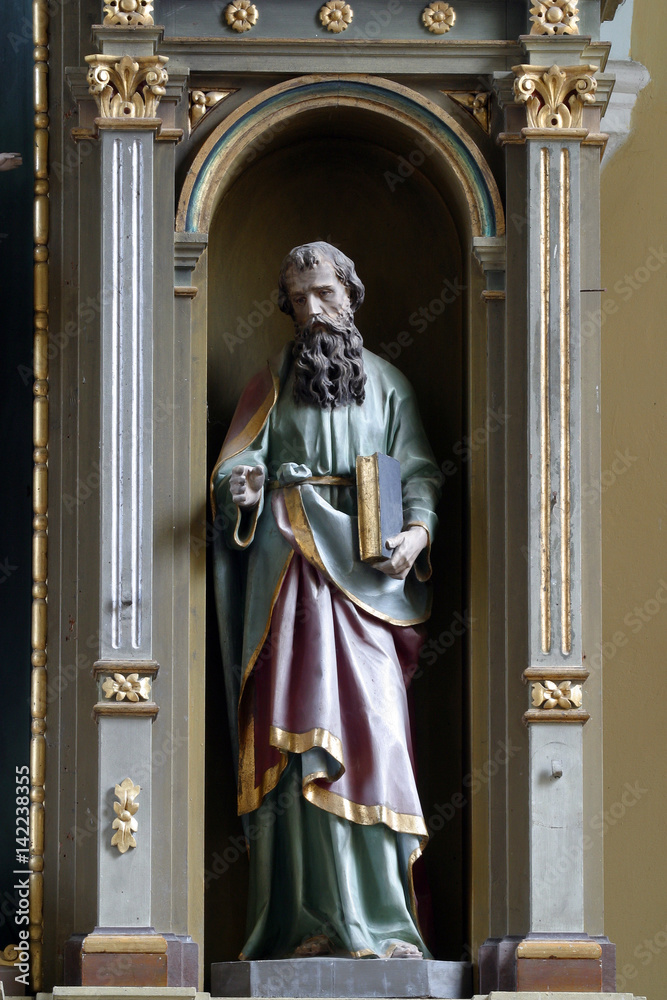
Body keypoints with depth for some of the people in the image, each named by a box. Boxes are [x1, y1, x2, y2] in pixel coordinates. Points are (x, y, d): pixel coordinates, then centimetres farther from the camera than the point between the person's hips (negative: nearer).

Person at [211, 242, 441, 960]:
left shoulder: (387, 383, 18)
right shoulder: (271, 384, 15)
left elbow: (418, 471, 11)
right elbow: (238, 463, 5)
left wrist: (418, 529, -9)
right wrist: (243, 489, -18)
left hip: (365, 570, 1)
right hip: (290, 569, -1)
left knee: (371, 725, -11)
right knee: (298, 730, -11)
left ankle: (377, 913, -12)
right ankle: (313, 914, -14)